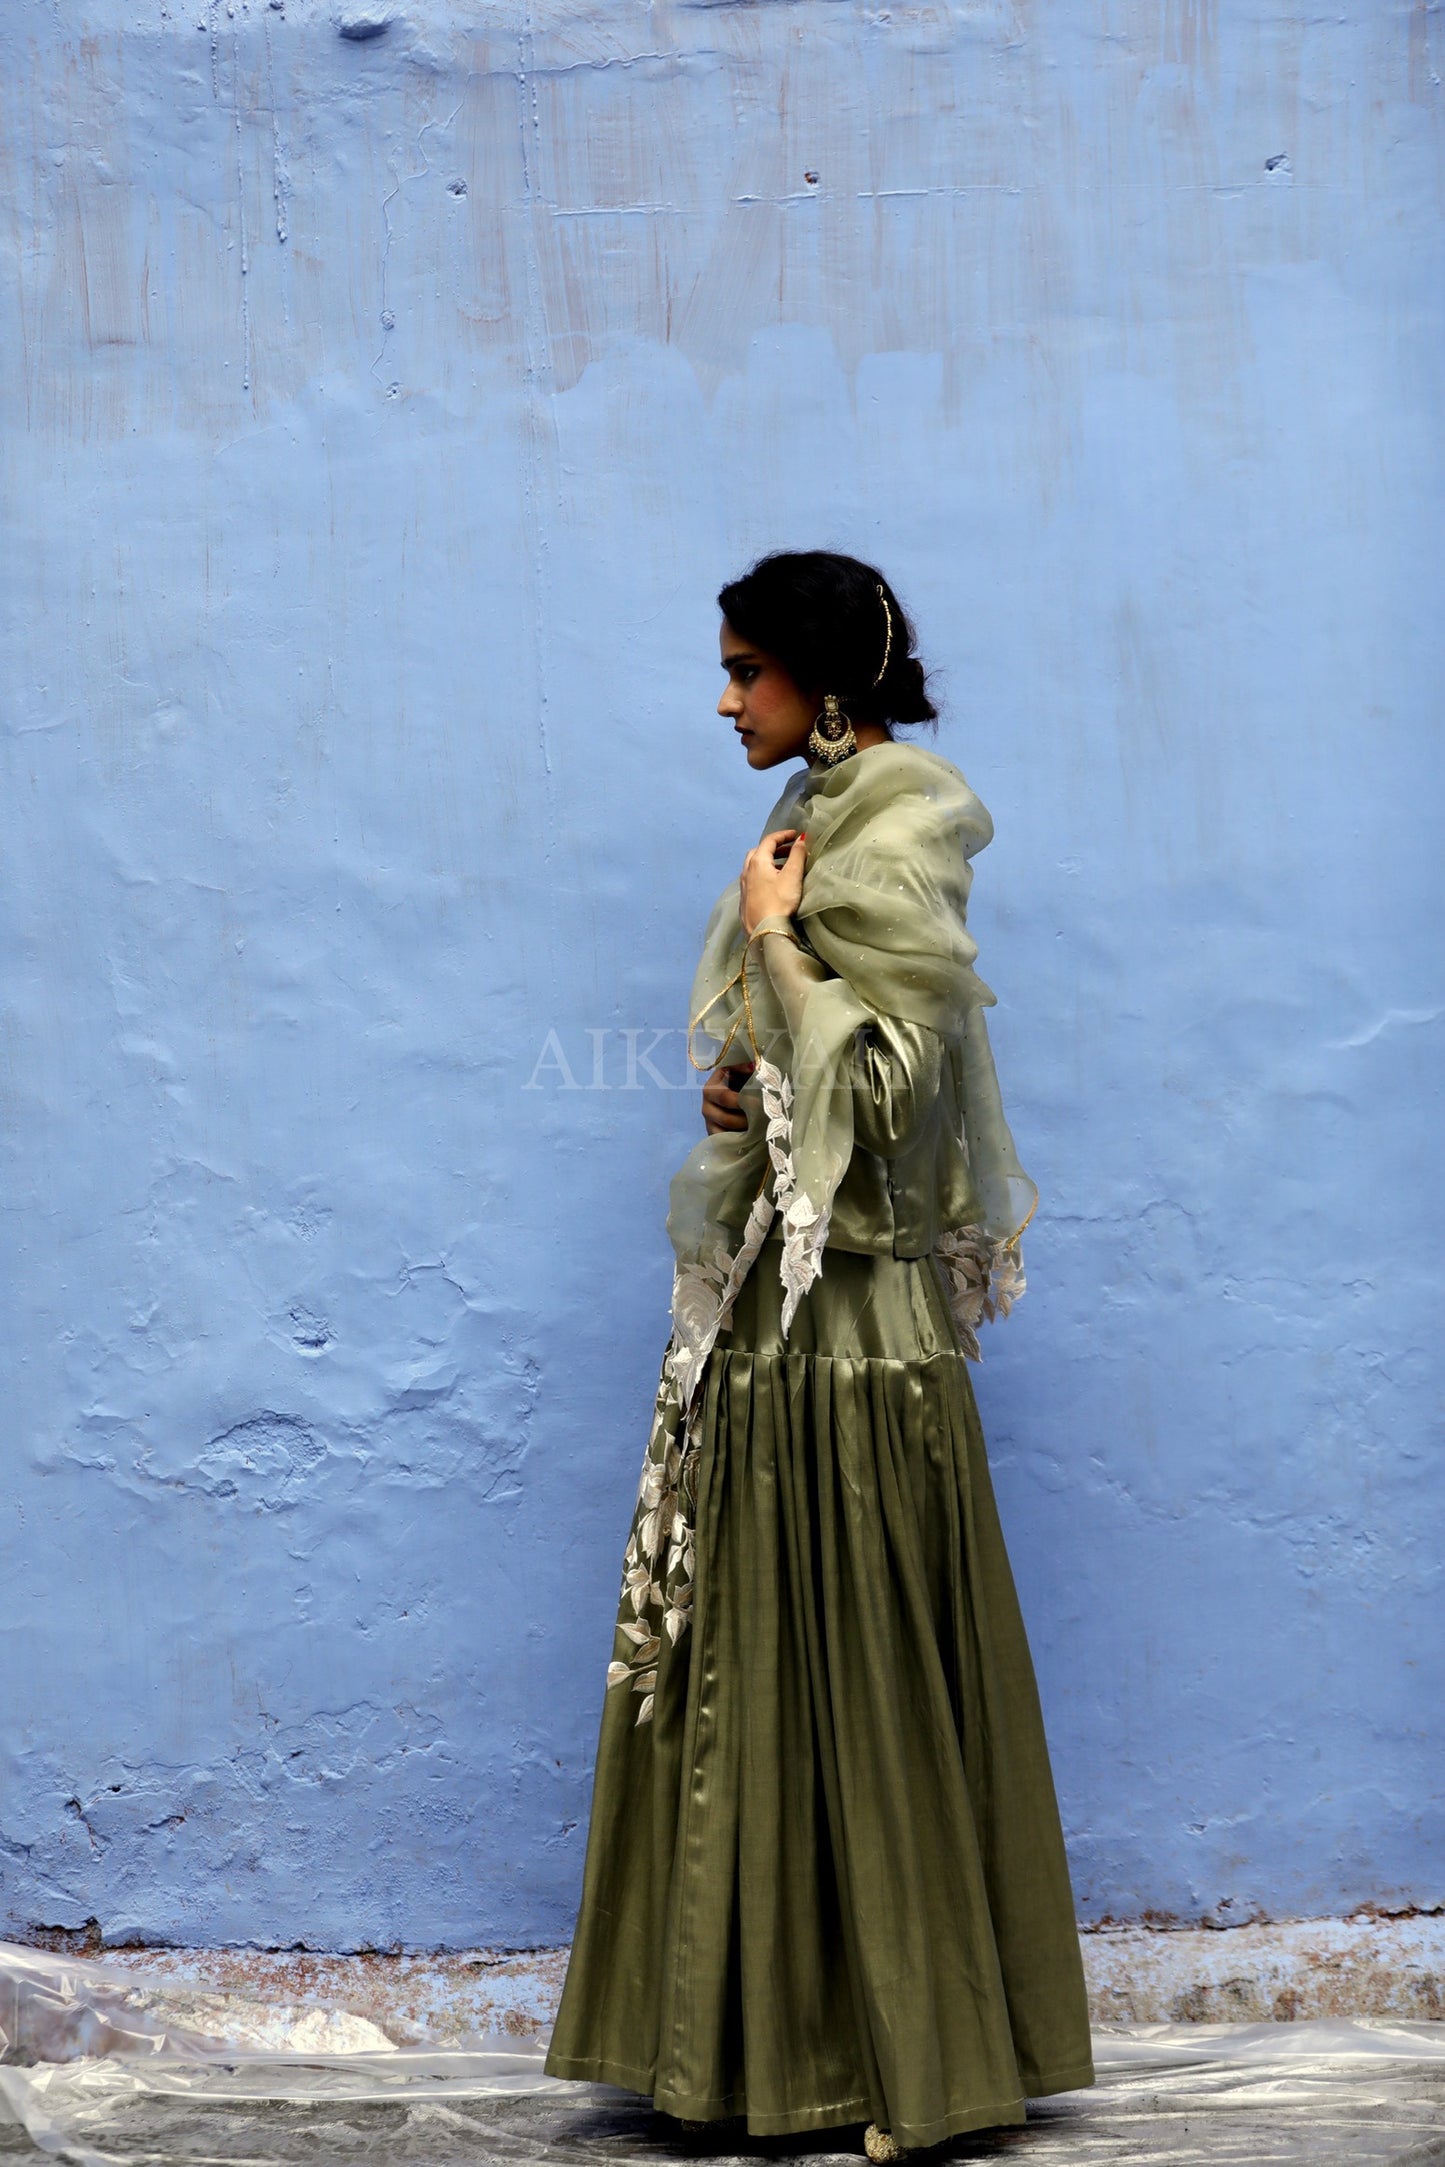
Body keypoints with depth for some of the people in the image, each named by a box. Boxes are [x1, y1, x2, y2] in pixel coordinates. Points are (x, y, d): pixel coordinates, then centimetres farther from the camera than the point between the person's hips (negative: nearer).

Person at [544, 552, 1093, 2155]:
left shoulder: (894, 847, -14)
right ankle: (782, 2021, 22)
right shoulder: (824, 820, 14)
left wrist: (770, 942, -15)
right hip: (766, 1294, 9)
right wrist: (742, 1083, 4)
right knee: (754, 1654, 12)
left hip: (845, 1312, -9)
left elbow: (884, 1079, -21)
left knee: (859, 1662, -2)